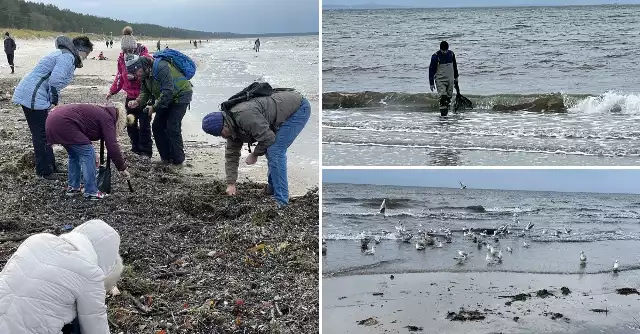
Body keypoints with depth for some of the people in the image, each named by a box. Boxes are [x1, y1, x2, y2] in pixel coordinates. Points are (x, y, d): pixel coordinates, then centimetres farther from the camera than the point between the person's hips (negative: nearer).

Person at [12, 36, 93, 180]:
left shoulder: (63, 54, 19)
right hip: (34, 97, -10)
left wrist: (53, 101, 12)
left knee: (42, 134, 18)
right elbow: (55, 81, -24)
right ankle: (45, 171, 7)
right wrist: (54, 102, -12)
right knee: (42, 135, -1)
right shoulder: (68, 57, -14)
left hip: (28, 95, 11)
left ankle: (50, 166, 28)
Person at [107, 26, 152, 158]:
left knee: (144, 125, -3)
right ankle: (136, 148, 22)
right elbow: (120, 76, 14)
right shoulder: (122, 58, 3)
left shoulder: (144, 56, -14)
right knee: (131, 124, 9)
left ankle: (145, 152, 5)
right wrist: (112, 91, 11)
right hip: (130, 96, 6)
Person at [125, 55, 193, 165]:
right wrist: (137, 102, -16)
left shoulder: (161, 68, -30)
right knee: (157, 126, 5)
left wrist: (155, 107, -28)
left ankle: (178, 160, -2)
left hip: (181, 95, -9)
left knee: (172, 128, -13)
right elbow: (145, 92, 4)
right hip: (167, 98, 9)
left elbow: (168, 92, -33)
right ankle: (166, 157, 13)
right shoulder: (146, 74, 0)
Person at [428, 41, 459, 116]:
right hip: (440, 80, -5)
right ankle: (443, 112, -15)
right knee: (443, 97, -17)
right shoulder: (435, 56, -13)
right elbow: (431, 70, -9)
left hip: (450, 79, 5)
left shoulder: (451, 54, 1)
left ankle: (446, 111, 19)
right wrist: (431, 83, -10)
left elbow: (454, 66, 17)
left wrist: (456, 77, 22)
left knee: (449, 97, 7)